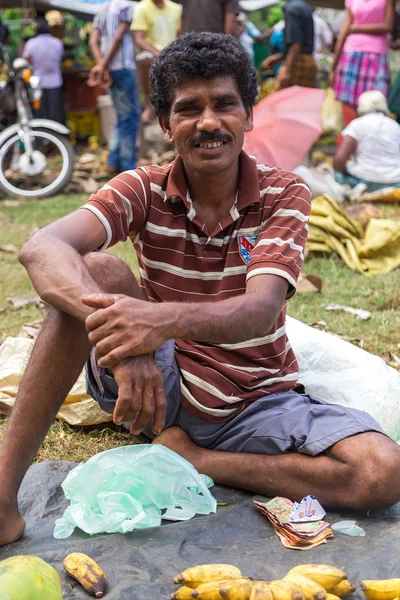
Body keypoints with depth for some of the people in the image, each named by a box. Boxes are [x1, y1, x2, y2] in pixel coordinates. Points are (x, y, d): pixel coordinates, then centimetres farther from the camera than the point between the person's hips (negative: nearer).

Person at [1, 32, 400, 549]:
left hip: (256, 399, 1)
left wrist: (166, 319, -47)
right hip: (159, 385, 0)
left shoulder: (284, 195, -8)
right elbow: (42, 248, -26)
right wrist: (115, 329, -47)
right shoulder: (143, 190, -7)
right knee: (97, 272, -28)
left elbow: (261, 309, -25)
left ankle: (189, 459, -14)